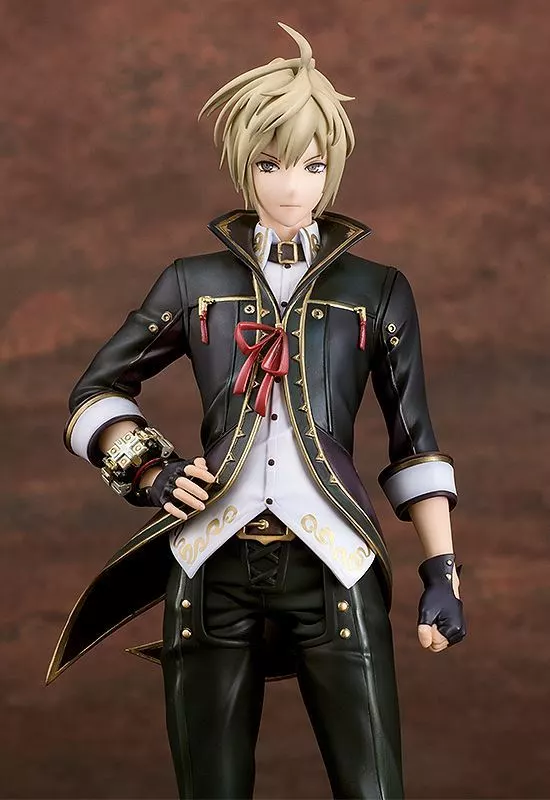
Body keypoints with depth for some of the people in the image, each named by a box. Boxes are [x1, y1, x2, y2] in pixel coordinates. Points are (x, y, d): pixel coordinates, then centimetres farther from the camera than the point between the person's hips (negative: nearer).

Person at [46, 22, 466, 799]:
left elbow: (415, 443, 9)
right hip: (215, 571, 1)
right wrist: (149, 469, -1)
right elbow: (95, 392, 17)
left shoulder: (377, 290, 7)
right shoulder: (194, 283, 9)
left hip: (333, 569, -1)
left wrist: (442, 570, 2)